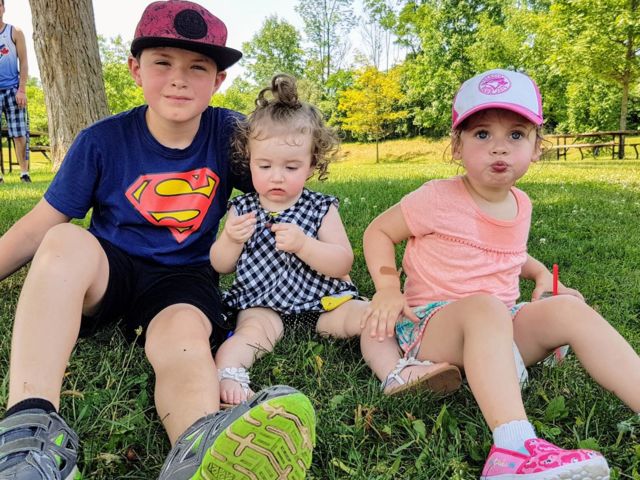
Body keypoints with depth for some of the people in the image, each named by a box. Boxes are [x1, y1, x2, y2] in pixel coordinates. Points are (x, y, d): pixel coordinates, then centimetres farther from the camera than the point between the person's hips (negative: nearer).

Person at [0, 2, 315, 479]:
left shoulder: (228, 134, -5)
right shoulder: (103, 140, -6)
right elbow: (38, 226, -3)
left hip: (183, 278, 0)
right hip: (105, 271, 1)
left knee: (184, 335, -35)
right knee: (67, 241, -32)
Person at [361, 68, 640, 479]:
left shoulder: (521, 204, 9)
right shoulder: (438, 199, -10)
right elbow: (378, 232, 0)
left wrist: (542, 274, 10)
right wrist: (388, 290, -14)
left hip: (505, 328, 6)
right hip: (432, 323, -6)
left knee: (570, 310, -19)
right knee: (485, 306, -39)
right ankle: (514, 446, -51)